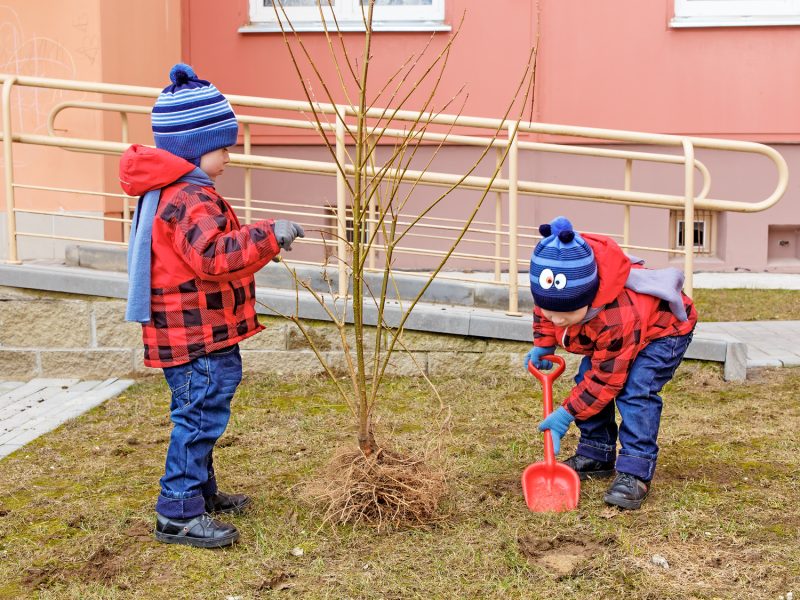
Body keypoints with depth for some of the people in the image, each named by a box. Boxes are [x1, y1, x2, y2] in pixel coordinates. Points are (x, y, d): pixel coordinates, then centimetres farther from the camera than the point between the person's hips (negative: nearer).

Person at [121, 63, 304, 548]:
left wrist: (255, 243, 19)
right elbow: (214, 256, -34)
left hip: (202, 333, 11)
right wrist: (269, 236, -30)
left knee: (201, 414, 22)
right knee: (201, 416, -5)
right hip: (195, 336, -11)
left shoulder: (178, 191, 15)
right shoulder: (188, 199, -22)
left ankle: (201, 491, 37)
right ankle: (178, 515, 3)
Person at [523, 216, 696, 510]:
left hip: (664, 329, -8)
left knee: (634, 390, -26)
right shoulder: (558, 293, -27)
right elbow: (544, 311, 2)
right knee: (586, 379, -2)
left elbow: (606, 378, -33)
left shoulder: (617, 318, -46)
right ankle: (596, 455, 12)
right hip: (610, 334, 8)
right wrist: (542, 345, -4)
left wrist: (567, 414, -27)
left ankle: (635, 472, -21)